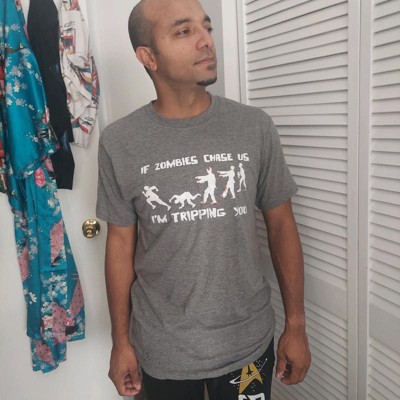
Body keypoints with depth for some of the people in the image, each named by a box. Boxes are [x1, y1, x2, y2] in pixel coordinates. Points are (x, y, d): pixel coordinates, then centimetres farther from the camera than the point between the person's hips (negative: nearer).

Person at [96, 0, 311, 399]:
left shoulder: (254, 127, -8)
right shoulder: (118, 142, -10)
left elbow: (280, 224, -2)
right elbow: (121, 242, -2)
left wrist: (296, 325, 0)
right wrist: (121, 341, 3)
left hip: (248, 341, 1)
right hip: (161, 350, 0)